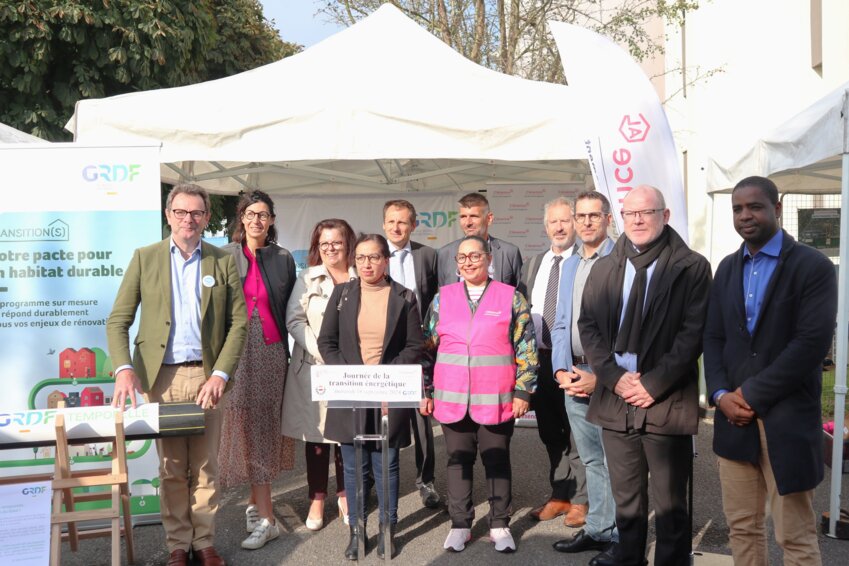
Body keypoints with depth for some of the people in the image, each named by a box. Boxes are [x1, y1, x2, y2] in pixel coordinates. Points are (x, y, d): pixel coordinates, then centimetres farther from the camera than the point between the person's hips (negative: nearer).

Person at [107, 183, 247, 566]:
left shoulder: (223, 261, 6)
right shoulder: (145, 258, 6)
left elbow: (239, 322, 2)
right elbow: (118, 320, 2)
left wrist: (221, 374, -9)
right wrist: (124, 368, -14)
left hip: (207, 376, 0)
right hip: (162, 376, 0)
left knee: (206, 466, 6)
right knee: (171, 469, 6)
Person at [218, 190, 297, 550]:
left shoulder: (283, 259, 6)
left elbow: (289, 310, 8)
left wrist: (289, 355, 3)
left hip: (270, 352, 0)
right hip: (236, 351, 0)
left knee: (263, 426, 2)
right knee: (247, 427, 0)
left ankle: (256, 503, 10)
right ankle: (265, 518, 6)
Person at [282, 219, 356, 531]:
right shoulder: (307, 279, 7)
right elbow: (294, 319, 0)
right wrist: (320, 350, -12)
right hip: (314, 368, 0)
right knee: (316, 434, 4)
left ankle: (344, 494, 21)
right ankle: (317, 499, 14)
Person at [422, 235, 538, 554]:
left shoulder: (511, 297, -1)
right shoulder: (442, 298, 6)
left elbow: (526, 347, -1)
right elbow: (427, 347, 8)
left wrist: (523, 391, -5)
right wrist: (424, 391, 5)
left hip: (496, 399, -2)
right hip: (452, 398, 2)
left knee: (497, 460, 8)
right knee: (458, 460, 10)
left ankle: (500, 524, 20)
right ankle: (460, 524, 21)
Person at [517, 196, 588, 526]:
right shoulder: (533, 265, 14)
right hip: (539, 359, 6)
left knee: (576, 434, 2)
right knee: (551, 434, 15)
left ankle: (580, 500, 15)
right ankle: (559, 495, 29)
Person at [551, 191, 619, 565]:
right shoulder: (570, 266, 15)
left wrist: (601, 377, -16)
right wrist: (562, 370, 2)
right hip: (574, 378, 7)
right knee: (591, 460, 15)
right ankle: (596, 530, 25)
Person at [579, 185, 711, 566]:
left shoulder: (691, 267, -3)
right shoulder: (604, 268, 10)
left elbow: (693, 333, -9)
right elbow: (588, 326, 6)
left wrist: (654, 384, -14)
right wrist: (614, 377, -7)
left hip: (667, 403, -4)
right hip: (615, 400, 4)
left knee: (670, 505, 5)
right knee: (626, 502, 14)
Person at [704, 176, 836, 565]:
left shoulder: (812, 267, -6)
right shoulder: (728, 268, 14)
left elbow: (812, 344, -15)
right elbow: (713, 337, 10)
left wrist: (752, 395, -13)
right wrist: (721, 395, -6)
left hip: (787, 420, -5)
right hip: (734, 416, 6)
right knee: (742, 527, 12)